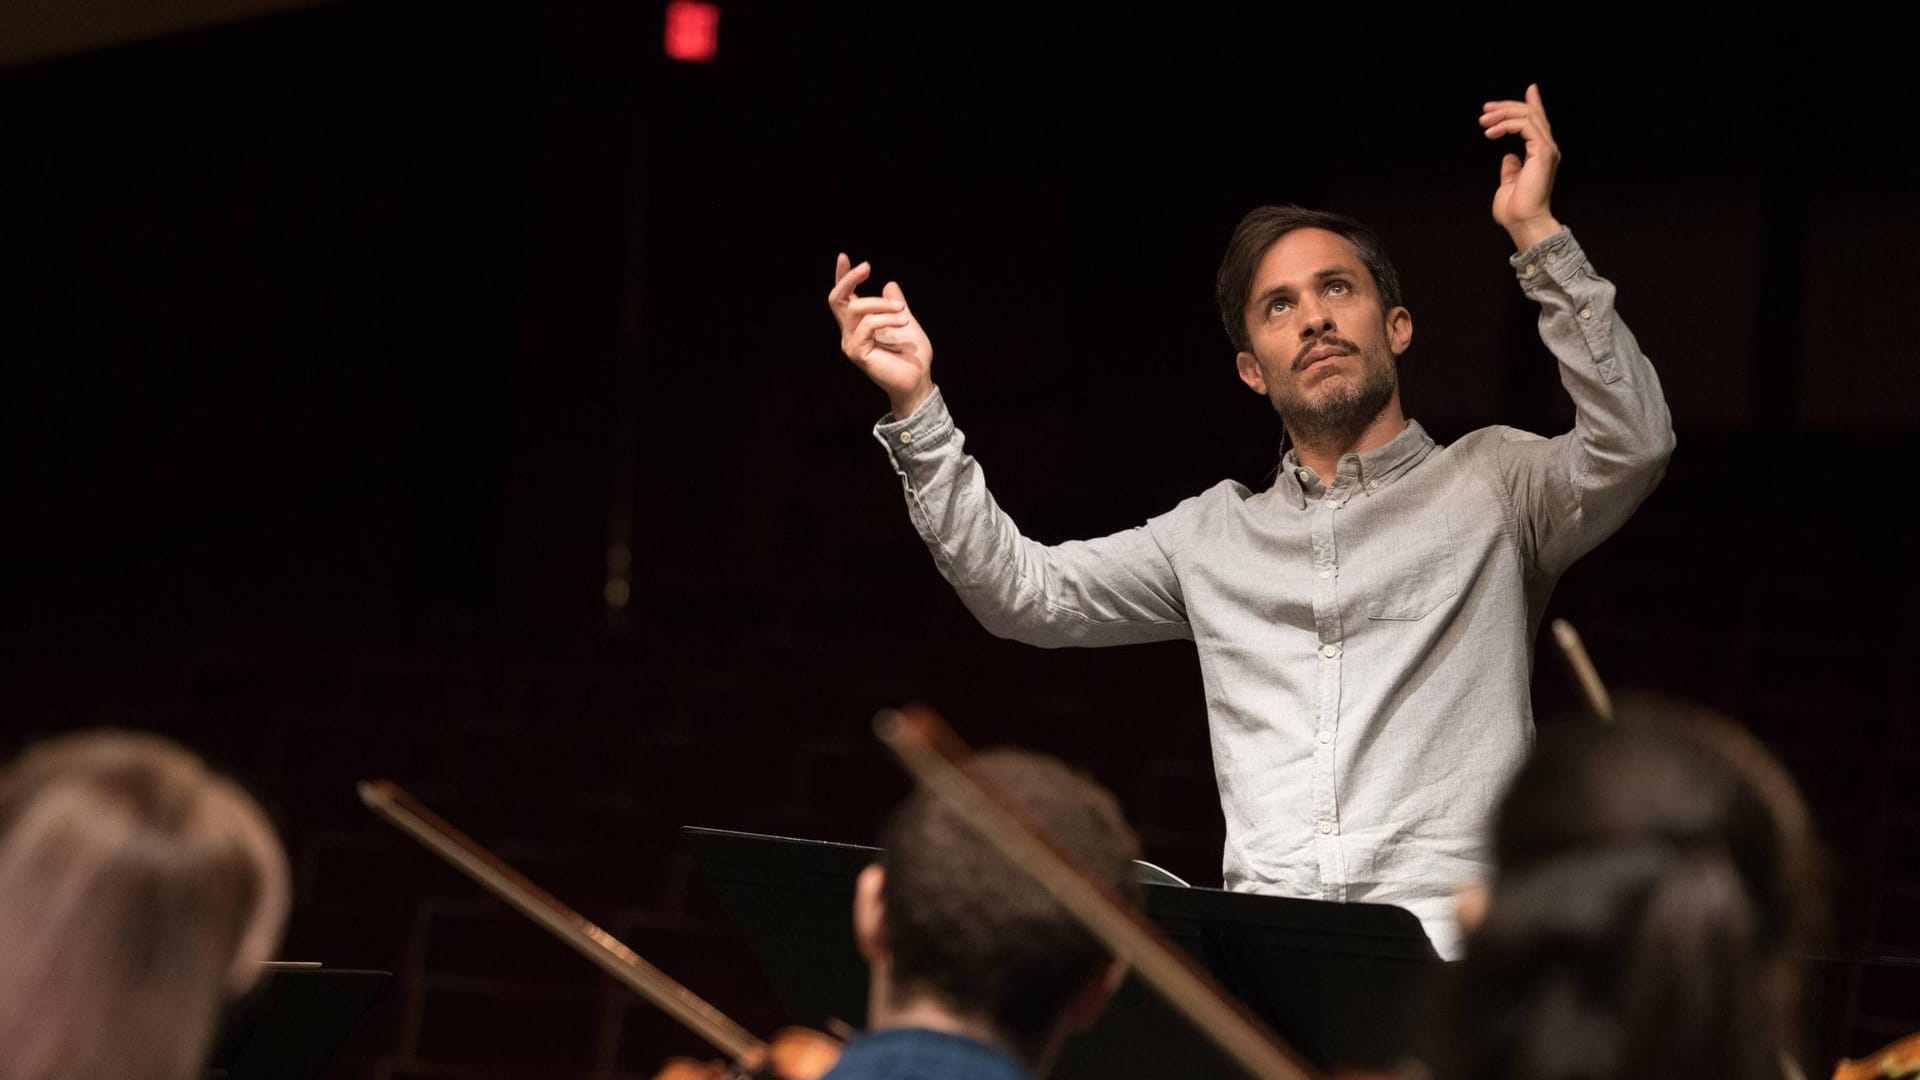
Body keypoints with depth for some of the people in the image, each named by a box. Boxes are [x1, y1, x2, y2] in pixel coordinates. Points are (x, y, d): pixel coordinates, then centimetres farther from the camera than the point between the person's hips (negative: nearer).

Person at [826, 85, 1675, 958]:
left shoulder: (1491, 484, 12)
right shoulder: (1219, 532, 23)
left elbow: (1634, 444, -7)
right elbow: (1022, 593, 20)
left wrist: (1538, 236, -12)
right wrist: (917, 411, 11)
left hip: (1440, 944, -4)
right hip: (1254, 947, 4)